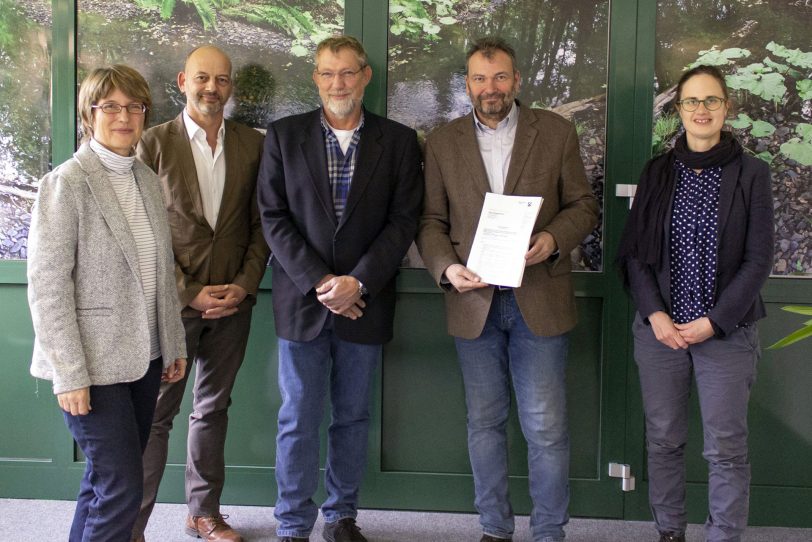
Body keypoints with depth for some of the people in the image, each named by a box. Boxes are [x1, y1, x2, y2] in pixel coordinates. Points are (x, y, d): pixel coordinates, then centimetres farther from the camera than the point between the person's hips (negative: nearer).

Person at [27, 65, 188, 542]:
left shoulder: (147, 180, 9)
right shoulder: (65, 184, -11)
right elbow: (47, 287, -14)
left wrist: (175, 344, 12)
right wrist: (69, 374, -16)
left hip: (144, 358, 6)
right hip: (94, 364, -6)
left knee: (106, 480, 14)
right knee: (123, 487, -6)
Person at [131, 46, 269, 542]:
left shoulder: (253, 145, 4)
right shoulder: (155, 143, -4)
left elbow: (261, 224, 6)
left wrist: (245, 285, -6)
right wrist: (190, 293, -12)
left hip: (233, 300, 3)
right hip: (174, 299, -3)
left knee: (213, 409, 14)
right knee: (157, 414, 0)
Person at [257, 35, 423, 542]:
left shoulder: (399, 141, 3)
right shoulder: (284, 136, 3)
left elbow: (404, 220, -1)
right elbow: (274, 218, -2)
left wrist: (358, 282, -12)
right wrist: (319, 282, -11)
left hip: (365, 302, 1)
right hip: (303, 301, 0)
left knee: (353, 418, 11)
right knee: (299, 420, 4)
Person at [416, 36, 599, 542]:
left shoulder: (556, 132, 3)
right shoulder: (443, 143, 6)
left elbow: (583, 205, 5)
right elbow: (431, 221, 6)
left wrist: (553, 239, -14)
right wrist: (448, 268, -12)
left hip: (539, 299, -1)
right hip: (474, 300, 2)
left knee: (546, 426, 0)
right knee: (485, 423, 11)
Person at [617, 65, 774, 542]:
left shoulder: (751, 173, -1)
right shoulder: (657, 172, 6)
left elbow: (758, 260, -3)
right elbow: (633, 251, 5)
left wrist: (714, 321, -11)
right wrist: (655, 314, -8)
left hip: (726, 331, -2)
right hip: (660, 328, 2)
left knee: (726, 448, 0)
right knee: (663, 440, 9)